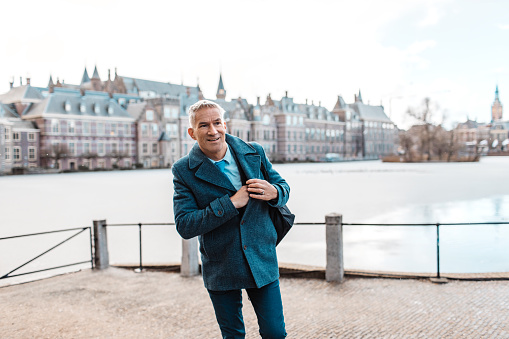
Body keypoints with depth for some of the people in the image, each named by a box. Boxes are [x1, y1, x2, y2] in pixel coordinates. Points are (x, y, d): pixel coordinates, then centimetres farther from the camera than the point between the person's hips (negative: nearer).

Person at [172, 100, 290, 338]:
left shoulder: (254, 152, -2)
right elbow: (184, 226, -16)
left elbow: (283, 186, 9)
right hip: (220, 270, -1)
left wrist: (274, 193, -17)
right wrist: (231, 203, -24)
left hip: (262, 261, 1)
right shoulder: (184, 171, -9)